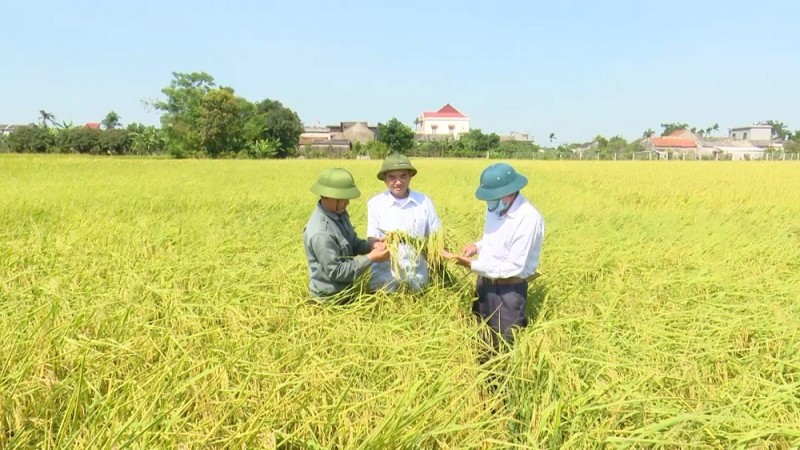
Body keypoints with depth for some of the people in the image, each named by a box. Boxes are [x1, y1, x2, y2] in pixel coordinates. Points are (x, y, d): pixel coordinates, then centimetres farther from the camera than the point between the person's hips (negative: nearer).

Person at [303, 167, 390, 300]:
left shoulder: (339, 213, -3)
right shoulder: (321, 232, -30)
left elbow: (352, 244, 8)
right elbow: (335, 272, -26)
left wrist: (371, 244, -12)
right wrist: (370, 258, -24)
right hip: (330, 297, -8)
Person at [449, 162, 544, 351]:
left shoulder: (529, 219, -24)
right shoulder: (494, 208, 0)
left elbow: (514, 266, -24)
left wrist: (473, 265, -22)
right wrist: (477, 246, -3)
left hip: (509, 291, -7)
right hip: (485, 284, 7)